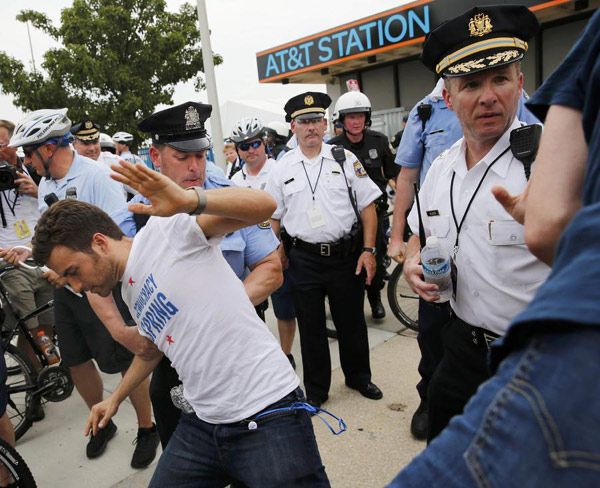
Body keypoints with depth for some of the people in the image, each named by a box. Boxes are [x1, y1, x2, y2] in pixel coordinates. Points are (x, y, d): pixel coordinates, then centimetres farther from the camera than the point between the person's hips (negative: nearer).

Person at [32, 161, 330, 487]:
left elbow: (264, 205, -24)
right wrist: (115, 398, 35)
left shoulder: (165, 230, -11)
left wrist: (188, 200, -39)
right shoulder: (129, 289, 14)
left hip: (268, 417, -8)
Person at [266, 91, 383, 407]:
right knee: (311, 327, 12)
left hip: (346, 255, 0)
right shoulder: (281, 169, 3)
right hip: (304, 259, 0)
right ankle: (316, 390, 31)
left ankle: (359, 377, 39)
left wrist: (368, 250, -6)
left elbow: (368, 207, 1)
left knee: (352, 321, 15)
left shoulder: (345, 159, 2)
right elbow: (274, 218, 7)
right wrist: (280, 258, 1)